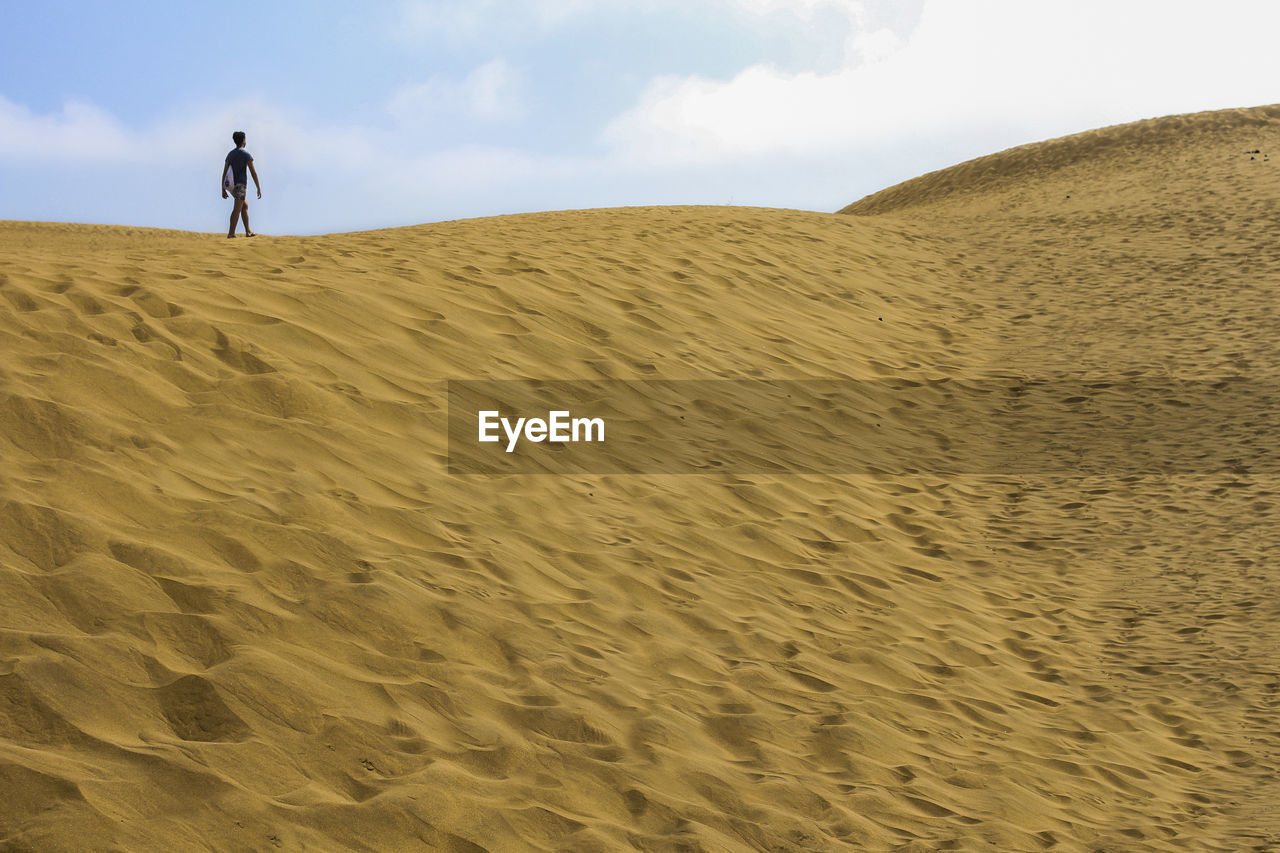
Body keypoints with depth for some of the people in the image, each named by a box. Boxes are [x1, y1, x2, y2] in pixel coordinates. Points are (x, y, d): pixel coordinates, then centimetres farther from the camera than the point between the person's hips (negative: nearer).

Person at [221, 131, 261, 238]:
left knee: (245, 206, 19)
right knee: (237, 209, -11)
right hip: (240, 185, -8)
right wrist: (259, 188, -6)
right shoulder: (246, 155, -7)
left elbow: (224, 173, 12)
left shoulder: (230, 155, 14)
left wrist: (223, 190, 15)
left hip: (231, 185, 8)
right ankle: (231, 234, -19)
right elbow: (253, 172, -10)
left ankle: (248, 231, 16)